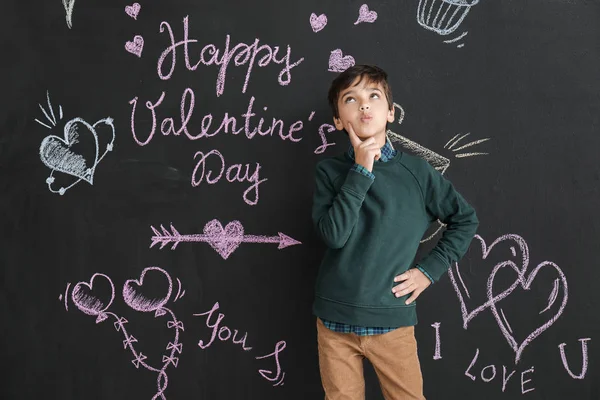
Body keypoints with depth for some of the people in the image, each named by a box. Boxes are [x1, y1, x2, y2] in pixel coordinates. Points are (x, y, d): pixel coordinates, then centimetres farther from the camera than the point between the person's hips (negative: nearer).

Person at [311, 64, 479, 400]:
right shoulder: (330, 171, -3)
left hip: (392, 319, 0)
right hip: (335, 320, 1)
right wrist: (361, 170, -18)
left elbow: (465, 219, 6)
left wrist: (429, 271, -2)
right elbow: (334, 234, -17)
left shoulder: (415, 170, -4)